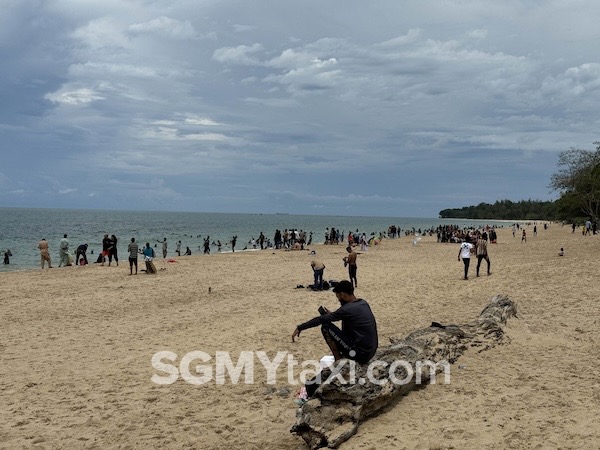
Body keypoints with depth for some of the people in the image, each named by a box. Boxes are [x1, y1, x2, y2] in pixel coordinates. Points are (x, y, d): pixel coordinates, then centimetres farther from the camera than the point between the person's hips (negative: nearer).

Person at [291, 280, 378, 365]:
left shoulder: (347, 309, -16)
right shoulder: (364, 303, 7)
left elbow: (321, 319, -11)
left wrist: (300, 328, -3)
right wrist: (332, 314, 21)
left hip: (361, 355, -8)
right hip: (372, 352, 8)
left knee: (326, 326, -4)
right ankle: (343, 355, 22)